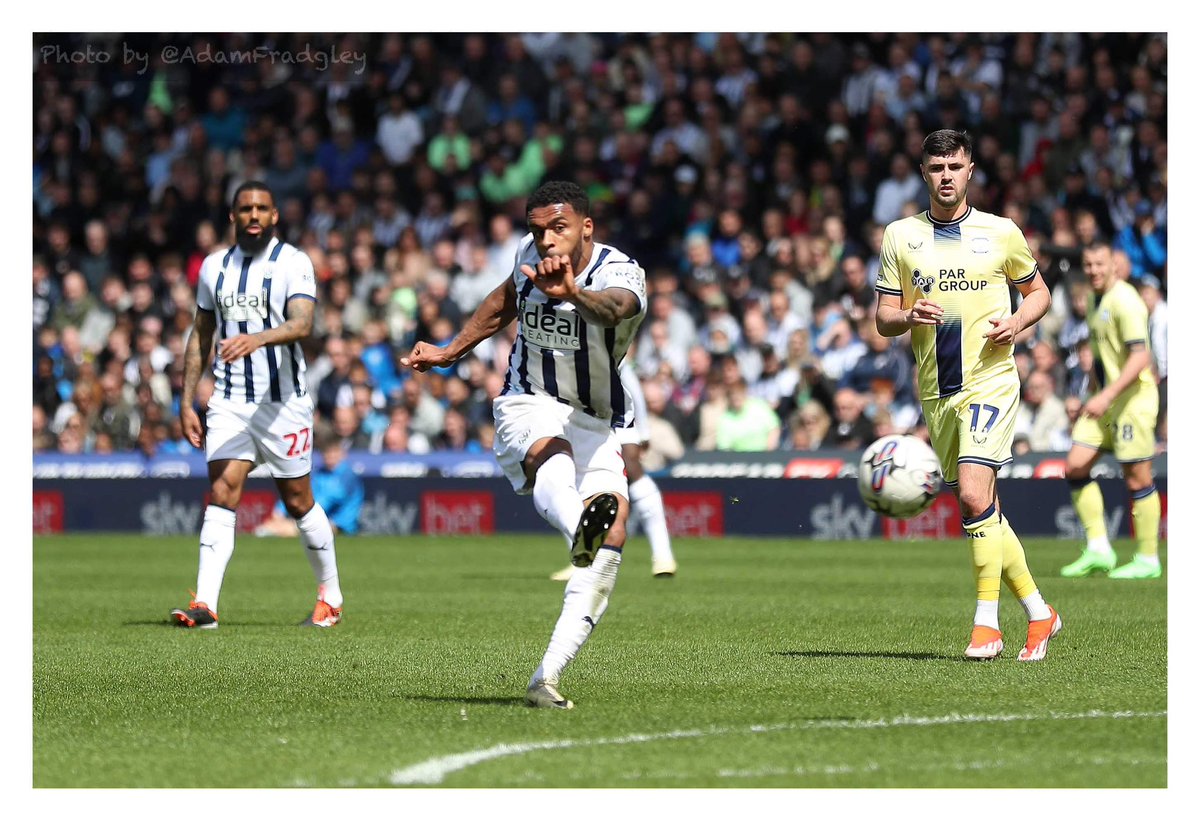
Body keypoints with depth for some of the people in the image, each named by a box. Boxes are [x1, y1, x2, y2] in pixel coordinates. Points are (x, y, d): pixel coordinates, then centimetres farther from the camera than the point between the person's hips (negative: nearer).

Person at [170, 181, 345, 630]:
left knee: (298, 500, 5)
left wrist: (257, 339, -40)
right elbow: (200, 336, 16)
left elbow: (301, 324, -21)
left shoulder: (293, 263, -6)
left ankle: (330, 596, 24)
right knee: (222, 492, -11)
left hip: (284, 400, -3)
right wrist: (187, 402, 11)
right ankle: (205, 604, -19)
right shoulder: (214, 267, 10)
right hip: (229, 402, 3)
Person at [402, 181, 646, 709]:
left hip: (596, 425, 0)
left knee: (611, 539, -18)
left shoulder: (621, 273, -18)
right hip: (528, 406, 0)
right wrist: (449, 353, 24)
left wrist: (574, 294, -67)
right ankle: (579, 528, -72)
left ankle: (547, 676, -19)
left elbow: (615, 308, -45)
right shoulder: (530, 255, -4)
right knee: (552, 455, -36)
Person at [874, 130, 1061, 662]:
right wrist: (910, 317, -16)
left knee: (974, 497, -20)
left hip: (990, 382, -4)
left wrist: (1017, 322, -6)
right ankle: (1039, 613, 21)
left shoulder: (1000, 233, 2)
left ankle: (986, 623, -16)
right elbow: (883, 318, 7)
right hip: (935, 392, 4)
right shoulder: (900, 236, 7)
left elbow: (1038, 291, 15)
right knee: (981, 513, 8)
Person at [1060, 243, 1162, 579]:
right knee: (1076, 466, -1)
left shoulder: (1124, 301, -16)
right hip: (1104, 399, 9)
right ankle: (1098, 550, 3)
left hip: (1133, 397, -9)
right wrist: (1095, 394, 23)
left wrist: (1107, 396, -28)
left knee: (1137, 478, -4)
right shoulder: (1094, 300, 13)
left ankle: (1148, 560, 5)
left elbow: (1140, 357, -23)